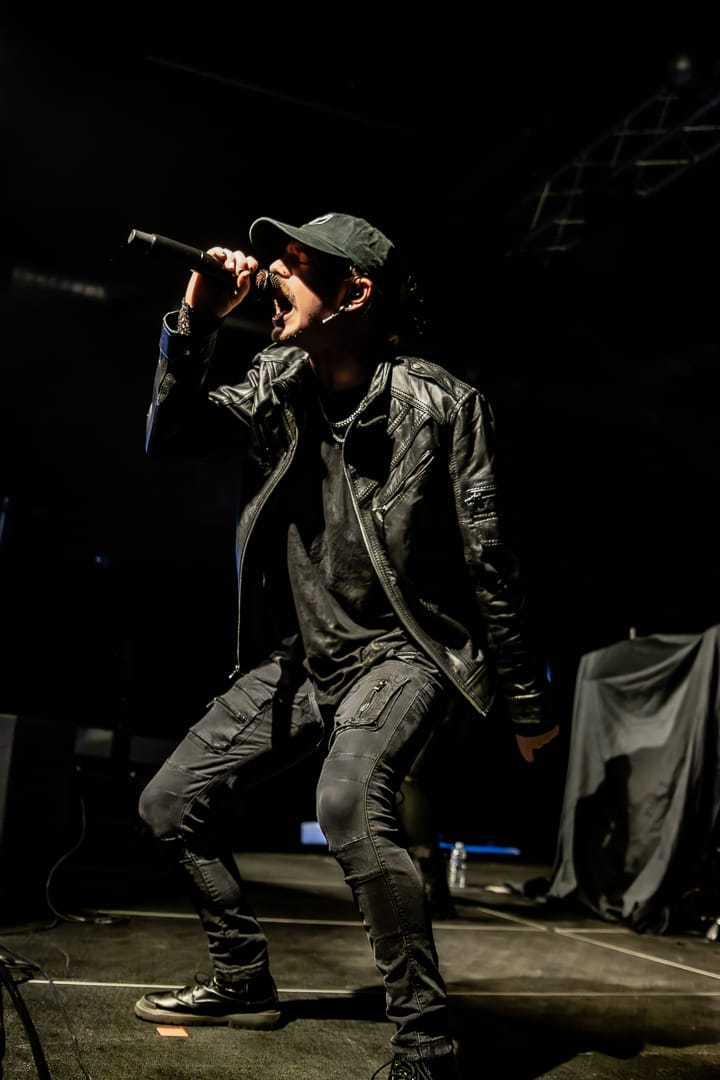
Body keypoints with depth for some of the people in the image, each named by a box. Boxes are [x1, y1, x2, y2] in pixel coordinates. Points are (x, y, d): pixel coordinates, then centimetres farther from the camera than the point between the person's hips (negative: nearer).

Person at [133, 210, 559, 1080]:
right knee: (171, 801, 9)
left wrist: (524, 701, -7)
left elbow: (487, 559, -13)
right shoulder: (277, 385, 2)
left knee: (348, 803, -34)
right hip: (300, 657, 7)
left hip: (402, 651, -7)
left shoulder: (438, 402, -15)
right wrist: (194, 323, -13)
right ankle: (244, 983, 29)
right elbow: (171, 438, -1)